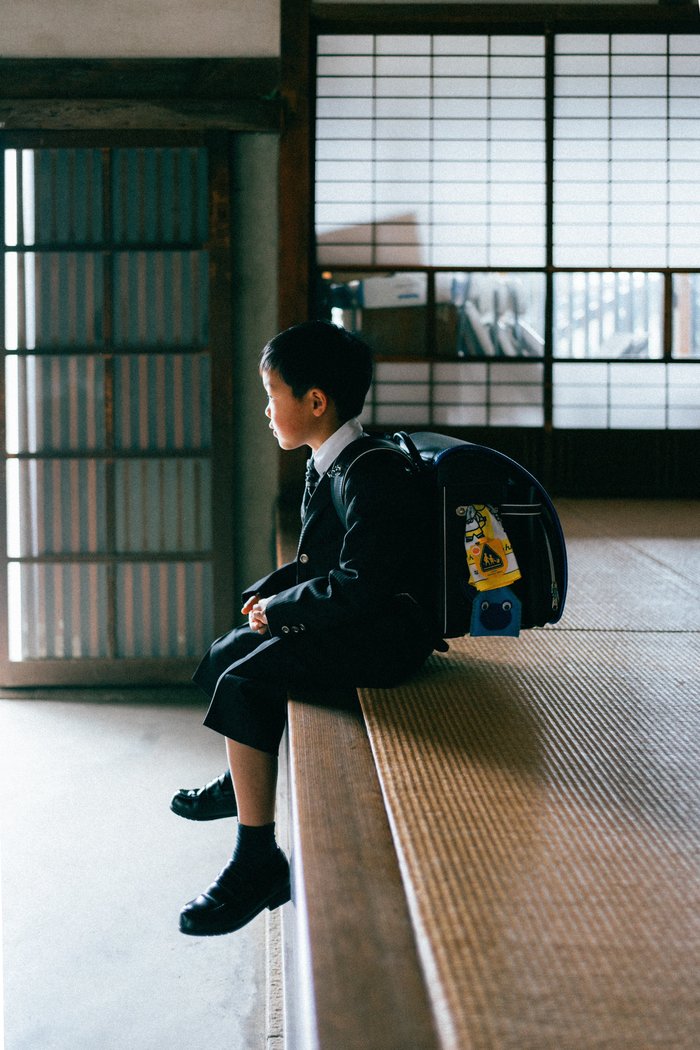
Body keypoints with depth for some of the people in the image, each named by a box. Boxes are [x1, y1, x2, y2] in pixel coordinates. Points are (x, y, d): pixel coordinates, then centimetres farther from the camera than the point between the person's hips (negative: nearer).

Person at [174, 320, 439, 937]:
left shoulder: (373, 480, -22)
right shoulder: (329, 469, 10)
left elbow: (358, 587, -28)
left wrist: (280, 609, -16)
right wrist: (271, 590, 5)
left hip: (384, 636, -11)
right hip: (352, 625, 11)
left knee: (245, 684, -23)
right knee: (226, 657, 20)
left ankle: (258, 862, -18)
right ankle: (242, 782, 45)